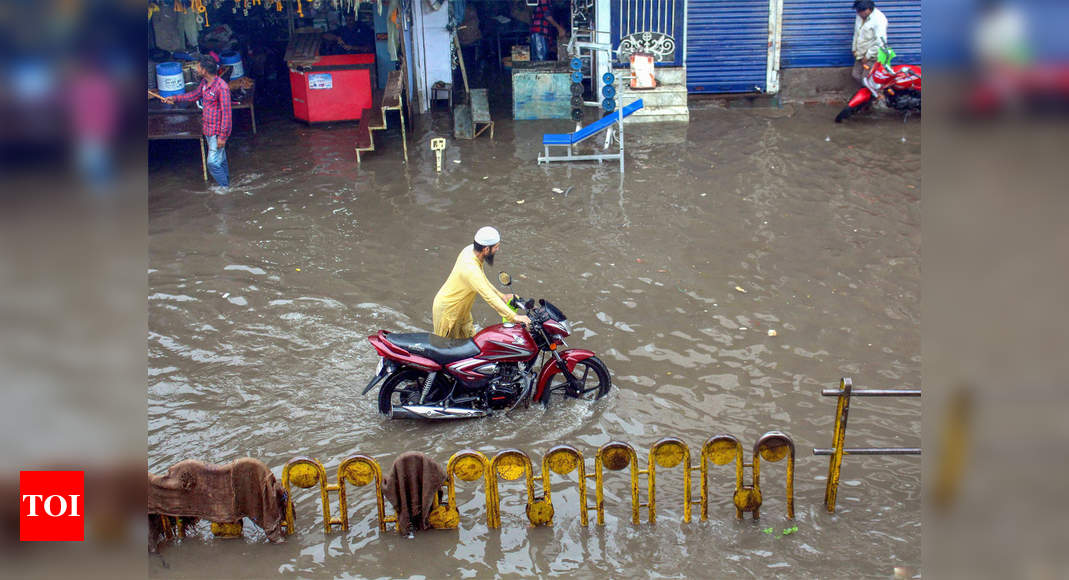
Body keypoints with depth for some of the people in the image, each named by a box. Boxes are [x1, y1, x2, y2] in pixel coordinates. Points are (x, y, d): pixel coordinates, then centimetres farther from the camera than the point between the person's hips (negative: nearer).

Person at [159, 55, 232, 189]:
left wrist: (222, 136, -23)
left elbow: (226, 113, -24)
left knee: (213, 162, -6)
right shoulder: (204, 82, 2)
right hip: (208, 128, 9)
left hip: (218, 131, -8)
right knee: (220, 160, 19)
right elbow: (195, 94, 24)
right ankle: (225, 184, 31)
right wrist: (175, 98, 20)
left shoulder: (222, 87, -25)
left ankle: (225, 188, 8)